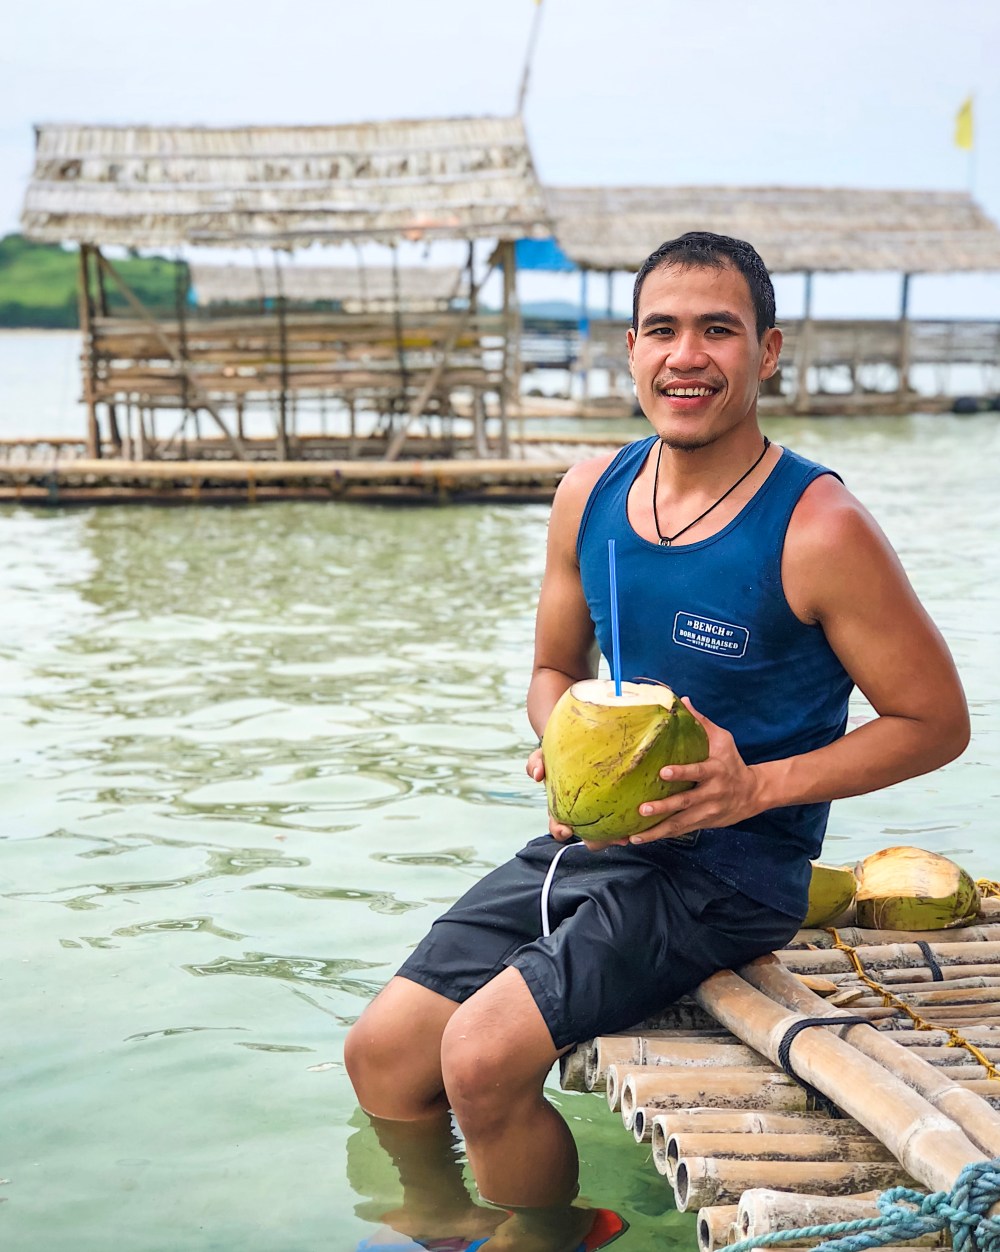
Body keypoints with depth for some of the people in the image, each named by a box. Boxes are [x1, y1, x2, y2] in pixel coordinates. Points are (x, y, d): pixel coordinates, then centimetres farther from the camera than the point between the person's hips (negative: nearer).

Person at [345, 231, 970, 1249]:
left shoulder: (818, 530, -16)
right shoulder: (591, 492, 2)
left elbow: (936, 721, -9)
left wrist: (757, 787, -20)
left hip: (729, 869, -6)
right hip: (591, 837, 7)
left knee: (484, 1058, -20)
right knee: (382, 1053, 4)